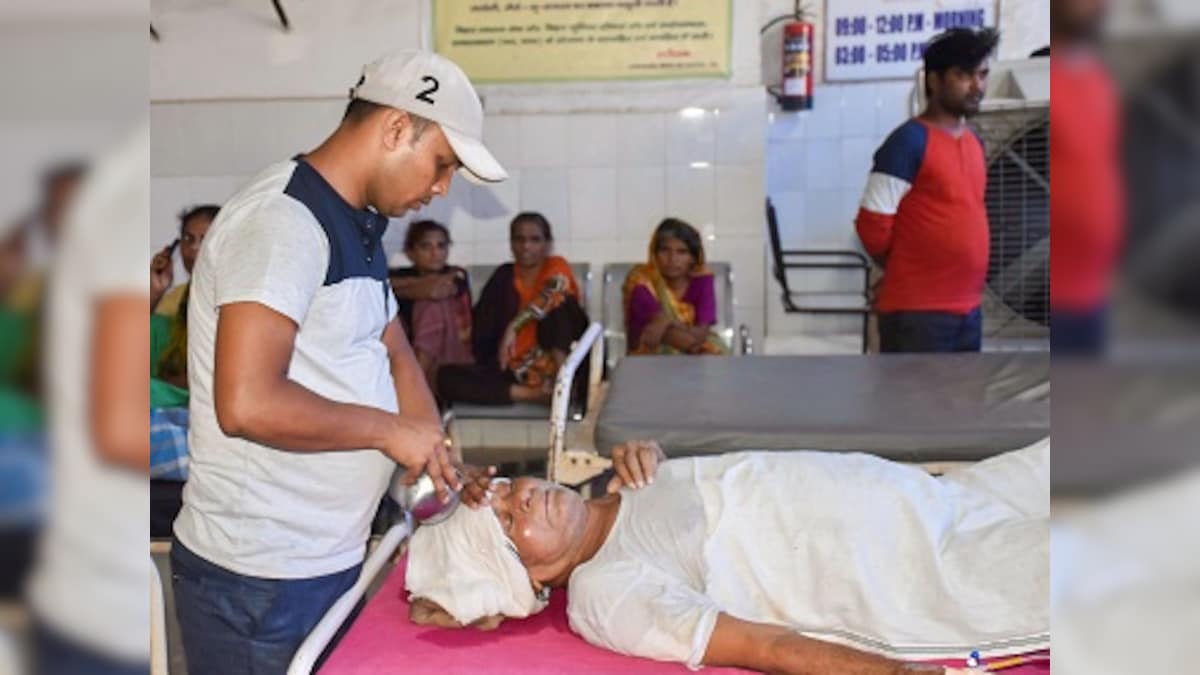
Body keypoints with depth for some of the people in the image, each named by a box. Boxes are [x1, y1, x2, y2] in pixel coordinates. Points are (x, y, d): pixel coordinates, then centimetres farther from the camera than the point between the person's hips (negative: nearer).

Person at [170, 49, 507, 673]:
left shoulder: (358, 228, 11)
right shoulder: (282, 220, -20)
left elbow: (395, 352, 15)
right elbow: (246, 405, -29)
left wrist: (444, 465, 2)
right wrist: (389, 430, -17)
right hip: (259, 578, -9)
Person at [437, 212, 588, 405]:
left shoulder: (557, 266, 3)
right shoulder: (504, 275, 11)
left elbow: (555, 291, -22)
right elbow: (482, 325, 5)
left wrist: (514, 326, -32)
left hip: (551, 363, -3)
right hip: (514, 369, 3)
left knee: (560, 303, -26)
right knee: (446, 377, -20)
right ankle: (533, 393, -27)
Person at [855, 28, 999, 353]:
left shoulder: (975, 143, 13)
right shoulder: (910, 141, -13)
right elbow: (873, 226, -15)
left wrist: (962, 279, 16)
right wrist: (908, 273, 0)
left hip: (967, 309, 9)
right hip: (917, 312, -8)